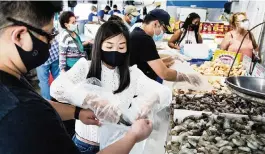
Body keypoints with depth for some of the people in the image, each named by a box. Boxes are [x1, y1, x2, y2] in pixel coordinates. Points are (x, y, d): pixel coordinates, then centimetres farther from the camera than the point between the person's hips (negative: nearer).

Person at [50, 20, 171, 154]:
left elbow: (165, 92, -13)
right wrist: (91, 100, -45)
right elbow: (57, 87, -28)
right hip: (84, 143, -1)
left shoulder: (132, 74, -6)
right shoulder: (85, 67, -11)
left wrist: (152, 97, -37)